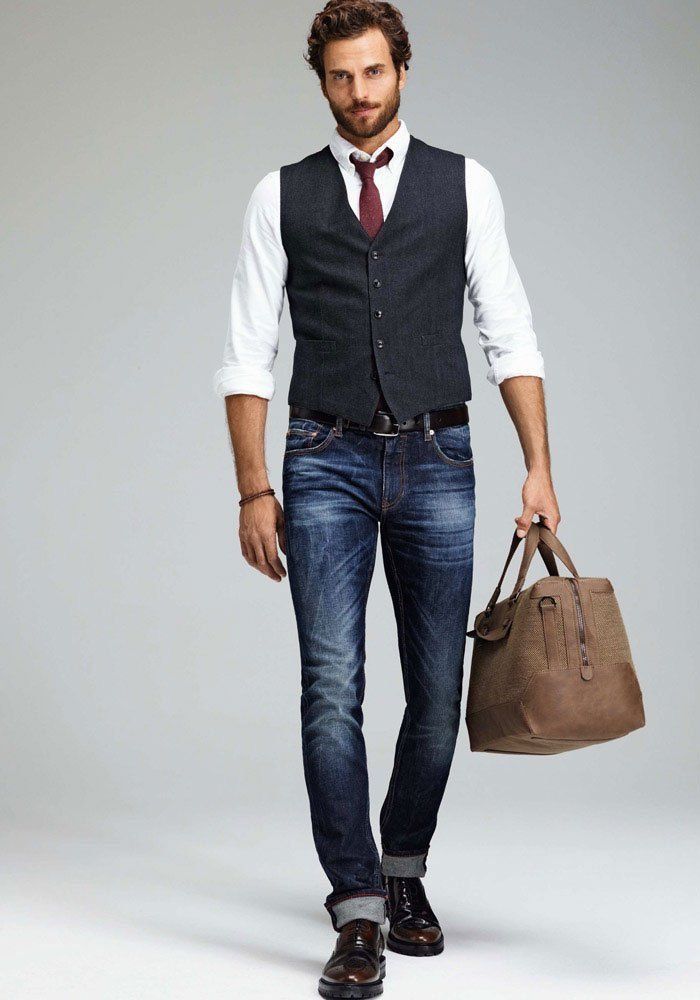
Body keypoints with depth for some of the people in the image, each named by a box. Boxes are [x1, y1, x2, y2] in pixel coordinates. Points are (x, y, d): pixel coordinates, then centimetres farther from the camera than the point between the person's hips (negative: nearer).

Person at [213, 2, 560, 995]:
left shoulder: (464, 185, 7)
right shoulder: (282, 196, 7)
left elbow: (511, 336, 4)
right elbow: (248, 357, 5)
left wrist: (540, 466, -5)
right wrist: (254, 492, -3)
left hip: (436, 463, 1)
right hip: (327, 463, -1)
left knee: (436, 690, 7)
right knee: (333, 688, -9)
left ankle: (405, 874, 28)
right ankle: (360, 914, -4)